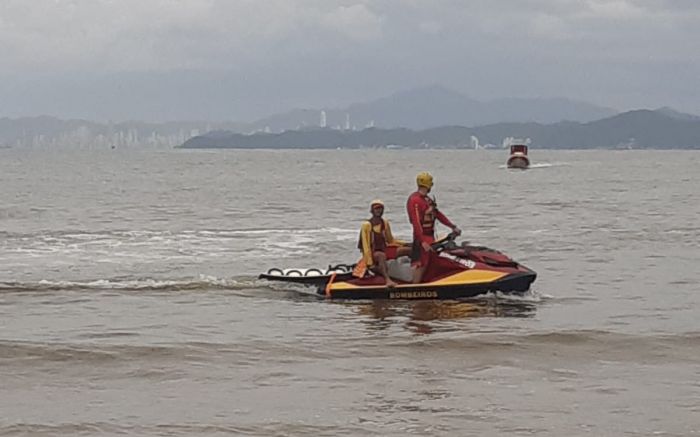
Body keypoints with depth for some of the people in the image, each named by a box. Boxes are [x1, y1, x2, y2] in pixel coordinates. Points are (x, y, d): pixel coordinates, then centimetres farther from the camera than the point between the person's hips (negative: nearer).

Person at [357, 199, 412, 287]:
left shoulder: (385, 223, 9)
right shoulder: (366, 225, -10)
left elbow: (390, 240, 20)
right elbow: (366, 245, -14)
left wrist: (404, 244, 9)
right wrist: (370, 263, -22)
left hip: (384, 249, 7)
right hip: (373, 253, -7)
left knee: (410, 250, -7)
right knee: (381, 255, -43)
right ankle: (387, 280, -59)